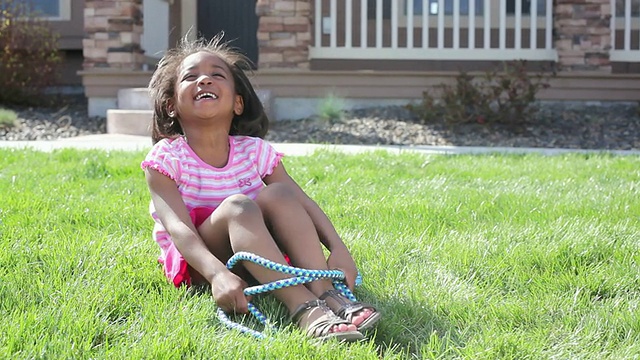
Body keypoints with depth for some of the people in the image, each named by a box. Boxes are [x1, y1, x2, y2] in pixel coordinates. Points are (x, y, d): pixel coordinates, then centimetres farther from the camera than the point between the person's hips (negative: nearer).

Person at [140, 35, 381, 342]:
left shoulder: (255, 152, 3)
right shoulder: (167, 158, -9)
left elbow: (303, 204, -4)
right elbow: (177, 227, -23)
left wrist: (338, 249, -23)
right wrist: (217, 274, -42)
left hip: (253, 258, 4)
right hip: (197, 263, -4)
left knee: (278, 194, -20)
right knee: (237, 205, -31)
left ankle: (326, 294, -34)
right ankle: (304, 309, -48)